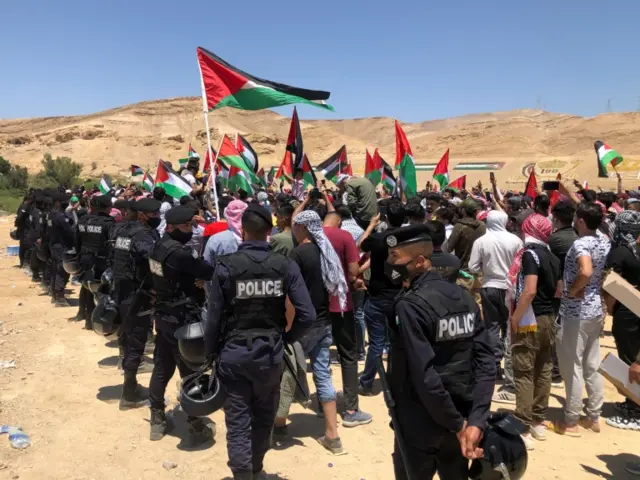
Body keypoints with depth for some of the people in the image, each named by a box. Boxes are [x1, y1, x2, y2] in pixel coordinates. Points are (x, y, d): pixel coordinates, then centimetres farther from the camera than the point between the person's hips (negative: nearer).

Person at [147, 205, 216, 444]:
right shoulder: (179, 252, -24)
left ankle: (157, 421, 29)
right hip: (182, 320, -9)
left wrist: (199, 278, -12)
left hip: (163, 315, 9)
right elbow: (212, 271, -27)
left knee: (162, 368, 17)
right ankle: (196, 428, 13)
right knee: (191, 373, 2)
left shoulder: (160, 246, 6)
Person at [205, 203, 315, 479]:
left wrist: (211, 354, 7)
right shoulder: (285, 266, -8)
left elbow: (214, 317, -8)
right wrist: (285, 338, 6)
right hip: (270, 353, 2)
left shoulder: (226, 266, -12)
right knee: (263, 418, 22)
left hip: (234, 353, -2)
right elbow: (307, 315, -12)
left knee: (238, 423, 8)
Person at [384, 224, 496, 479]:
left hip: (420, 425, -6)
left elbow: (424, 375, -26)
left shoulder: (410, 305, -21)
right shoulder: (463, 296, -1)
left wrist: (458, 423, -14)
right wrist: (475, 421, -10)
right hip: (459, 421, 6)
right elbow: (485, 360, -6)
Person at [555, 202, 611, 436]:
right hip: (596, 310, 8)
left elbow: (586, 272, -38)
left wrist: (572, 290, -21)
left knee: (573, 368, 2)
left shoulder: (581, 243, -20)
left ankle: (570, 422, 12)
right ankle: (593, 417, 26)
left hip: (575, 313, -8)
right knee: (592, 367, 16)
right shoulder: (605, 242, 6)